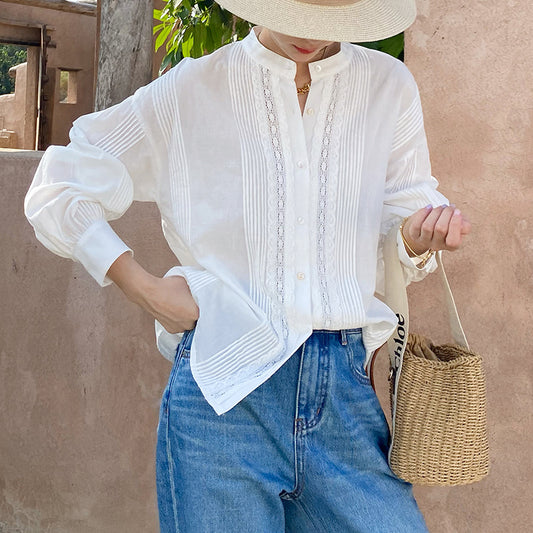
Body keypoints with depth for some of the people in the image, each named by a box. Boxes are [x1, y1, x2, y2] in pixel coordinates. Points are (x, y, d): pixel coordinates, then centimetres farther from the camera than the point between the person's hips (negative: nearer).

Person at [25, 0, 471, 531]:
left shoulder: (388, 86, 9)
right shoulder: (190, 91, 4)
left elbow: (409, 205, 14)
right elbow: (56, 190, 7)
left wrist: (421, 237, -10)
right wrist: (144, 287, -3)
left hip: (344, 389, 2)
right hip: (222, 392, -1)